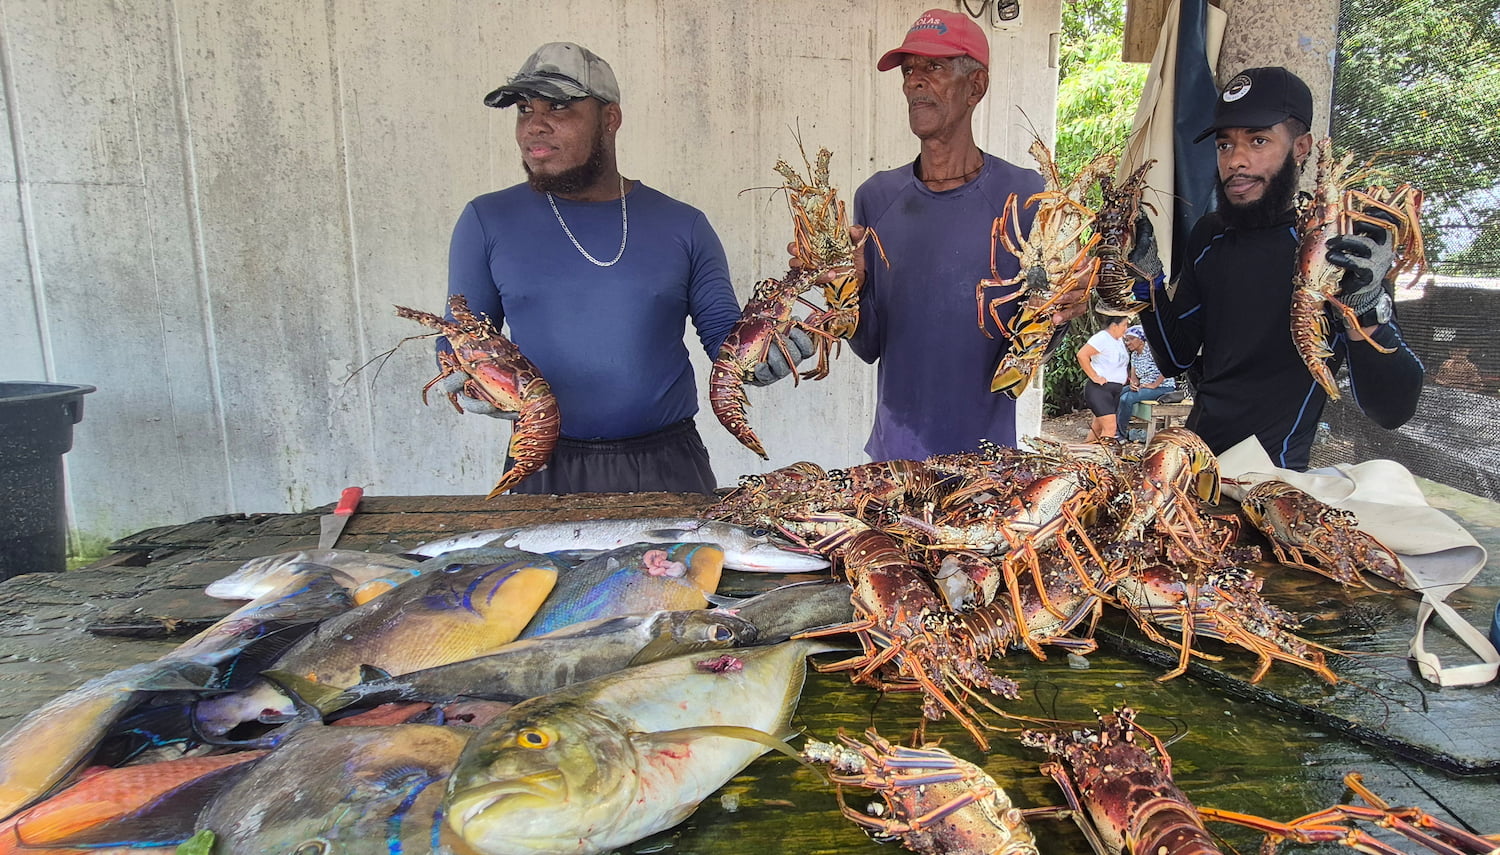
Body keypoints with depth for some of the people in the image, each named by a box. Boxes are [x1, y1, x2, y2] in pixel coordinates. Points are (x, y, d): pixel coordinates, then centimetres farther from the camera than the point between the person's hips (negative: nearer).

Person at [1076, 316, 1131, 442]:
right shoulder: (1102, 338, -14)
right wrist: (1094, 377, -20)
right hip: (1099, 389, -9)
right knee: (1110, 428, -17)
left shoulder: (1119, 340, 15)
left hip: (1115, 389, 9)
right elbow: (1082, 355, -24)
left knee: (1098, 428, 12)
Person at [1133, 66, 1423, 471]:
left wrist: (1366, 309, -28)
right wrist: (1146, 272, 0)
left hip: (1273, 478, -5)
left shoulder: (1348, 247, -9)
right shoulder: (1210, 235, 6)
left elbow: (1392, 410, -13)